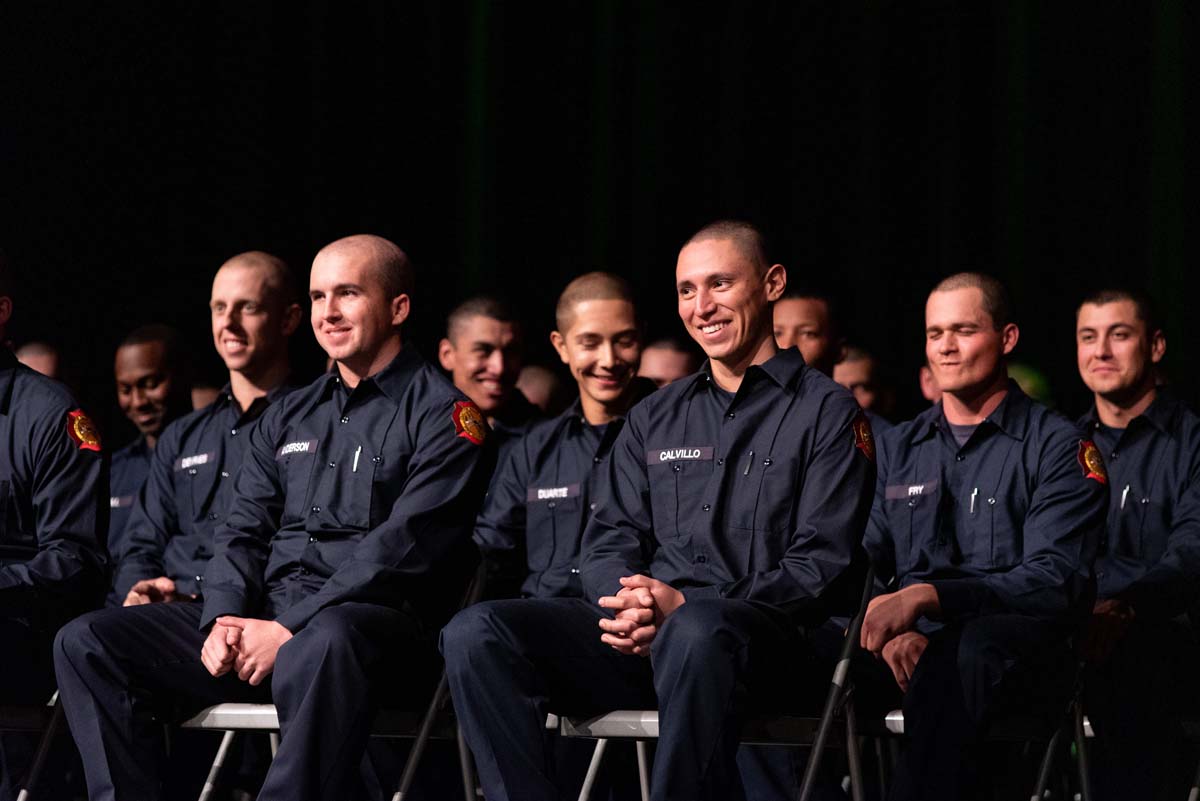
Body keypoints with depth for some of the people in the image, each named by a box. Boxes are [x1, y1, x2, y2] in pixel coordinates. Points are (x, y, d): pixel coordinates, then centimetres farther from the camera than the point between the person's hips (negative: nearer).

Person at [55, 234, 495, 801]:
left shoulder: (441, 414, 0)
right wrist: (223, 620, -5)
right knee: (86, 642, -7)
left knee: (321, 647, -43)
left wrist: (289, 629, -18)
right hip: (263, 614, 7)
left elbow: (401, 550, -11)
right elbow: (241, 532, 17)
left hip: (369, 621, -7)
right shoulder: (288, 418, 23)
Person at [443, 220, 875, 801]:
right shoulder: (655, 418, 25)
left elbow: (821, 564, -3)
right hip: (639, 641, 5)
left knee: (695, 632, -43)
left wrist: (685, 608, -16)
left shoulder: (826, 414, 8)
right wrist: (625, 603, -9)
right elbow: (609, 540, 18)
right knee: (476, 633, -20)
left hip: (769, 638, -5)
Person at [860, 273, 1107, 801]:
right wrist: (893, 628, -12)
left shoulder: (1057, 447, 6)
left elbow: (1054, 581, -7)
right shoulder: (898, 447, 23)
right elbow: (869, 564, 14)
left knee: (970, 646, -42)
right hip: (915, 646, 3)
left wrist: (929, 596, -20)